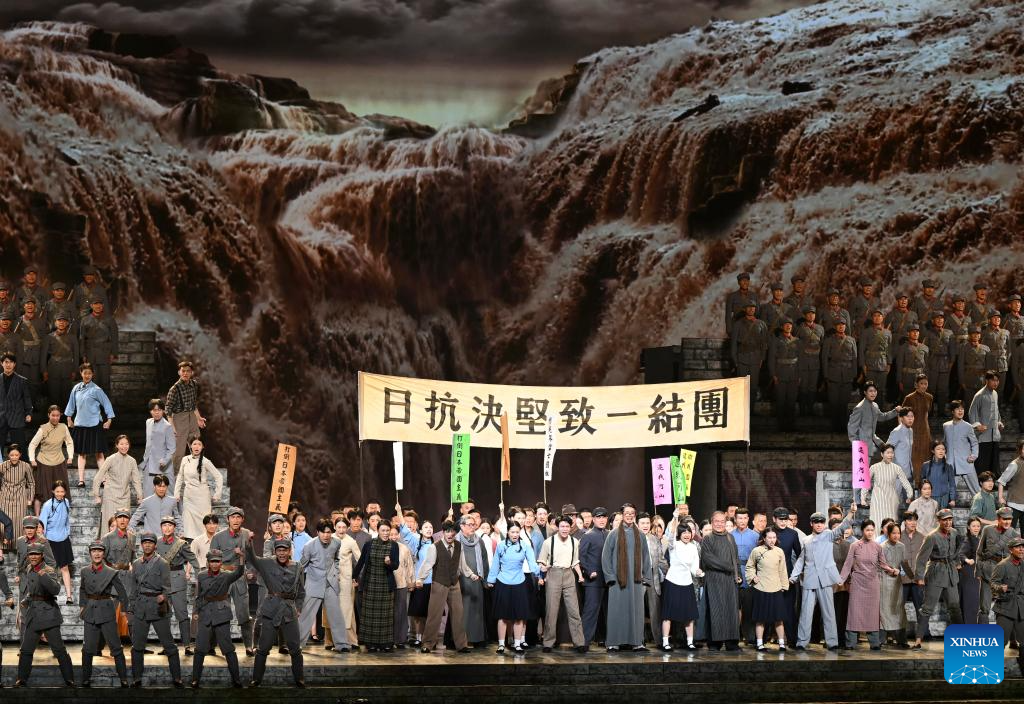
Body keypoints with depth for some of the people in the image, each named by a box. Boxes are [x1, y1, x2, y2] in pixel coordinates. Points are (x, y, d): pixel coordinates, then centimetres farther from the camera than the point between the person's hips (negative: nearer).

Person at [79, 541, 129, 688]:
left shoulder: (112, 573, -7)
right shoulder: (85, 572, 3)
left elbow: (122, 594, 0)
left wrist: (124, 611, -1)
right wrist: (82, 605, 15)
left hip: (107, 612, -3)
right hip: (90, 613, 3)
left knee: (116, 647, -1)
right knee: (88, 648, 4)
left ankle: (123, 679, 4)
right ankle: (86, 680, 13)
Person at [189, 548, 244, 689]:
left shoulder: (226, 576, -2)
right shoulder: (202, 576, 6)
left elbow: (238, 573, -23)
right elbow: (198, 596, 13)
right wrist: (196, 612, 5)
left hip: (221, 615, -2)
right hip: (205, 615, 2)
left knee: (228, 648, -3)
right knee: (200, 649, 2)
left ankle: (236, 679, 2)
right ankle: (195, 680, 8)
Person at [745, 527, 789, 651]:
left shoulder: (779, 552, 3)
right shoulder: (756, 551, -2)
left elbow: (782, 571, 10)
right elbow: (749, 567, 12)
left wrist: (784, 585, 9)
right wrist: (752, 577, -2)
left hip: (776, 589, 2)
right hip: (761, 589, -1)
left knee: (778, 618, 2)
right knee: (760, 619, 2)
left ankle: (782, 643, 8)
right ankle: (760, 644, 7)